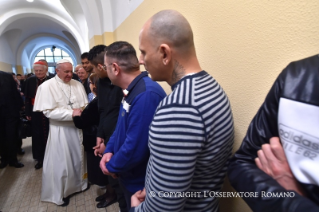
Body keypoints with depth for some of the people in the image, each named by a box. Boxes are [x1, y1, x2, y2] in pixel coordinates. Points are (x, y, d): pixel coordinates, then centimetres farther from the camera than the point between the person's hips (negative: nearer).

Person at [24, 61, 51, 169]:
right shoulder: (30, 81, 4)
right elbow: (27, 98, 7)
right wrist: (28, 113, 4)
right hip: (36, 113, 3)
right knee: (37, 136, 9)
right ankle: (40, 158, 25)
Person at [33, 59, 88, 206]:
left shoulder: (77, 84, 3)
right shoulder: (47, 86, -10)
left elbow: (86, 104, 5)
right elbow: (49, 111, -17)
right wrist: (71, 113, -23)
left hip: (77, 126, 5)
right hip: (60, 129, -4)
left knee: (78, 156, 19)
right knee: (61, 160, 10)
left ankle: (79, 182, 42)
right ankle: (61, 192, 31)